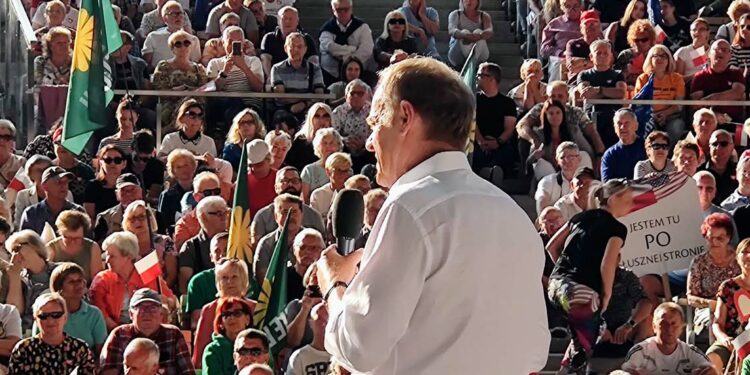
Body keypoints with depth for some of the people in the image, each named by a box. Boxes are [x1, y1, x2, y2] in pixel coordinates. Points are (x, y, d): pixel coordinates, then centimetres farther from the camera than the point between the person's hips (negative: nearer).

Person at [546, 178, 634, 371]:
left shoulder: (581, 216, 16)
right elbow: (607, 265, -15)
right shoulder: (617, 228, -4)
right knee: (583, 349, 5)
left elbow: (551, 247, 19)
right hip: (582, 292, -7)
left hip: (556, 284, 7)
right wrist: (607, 294, 0)